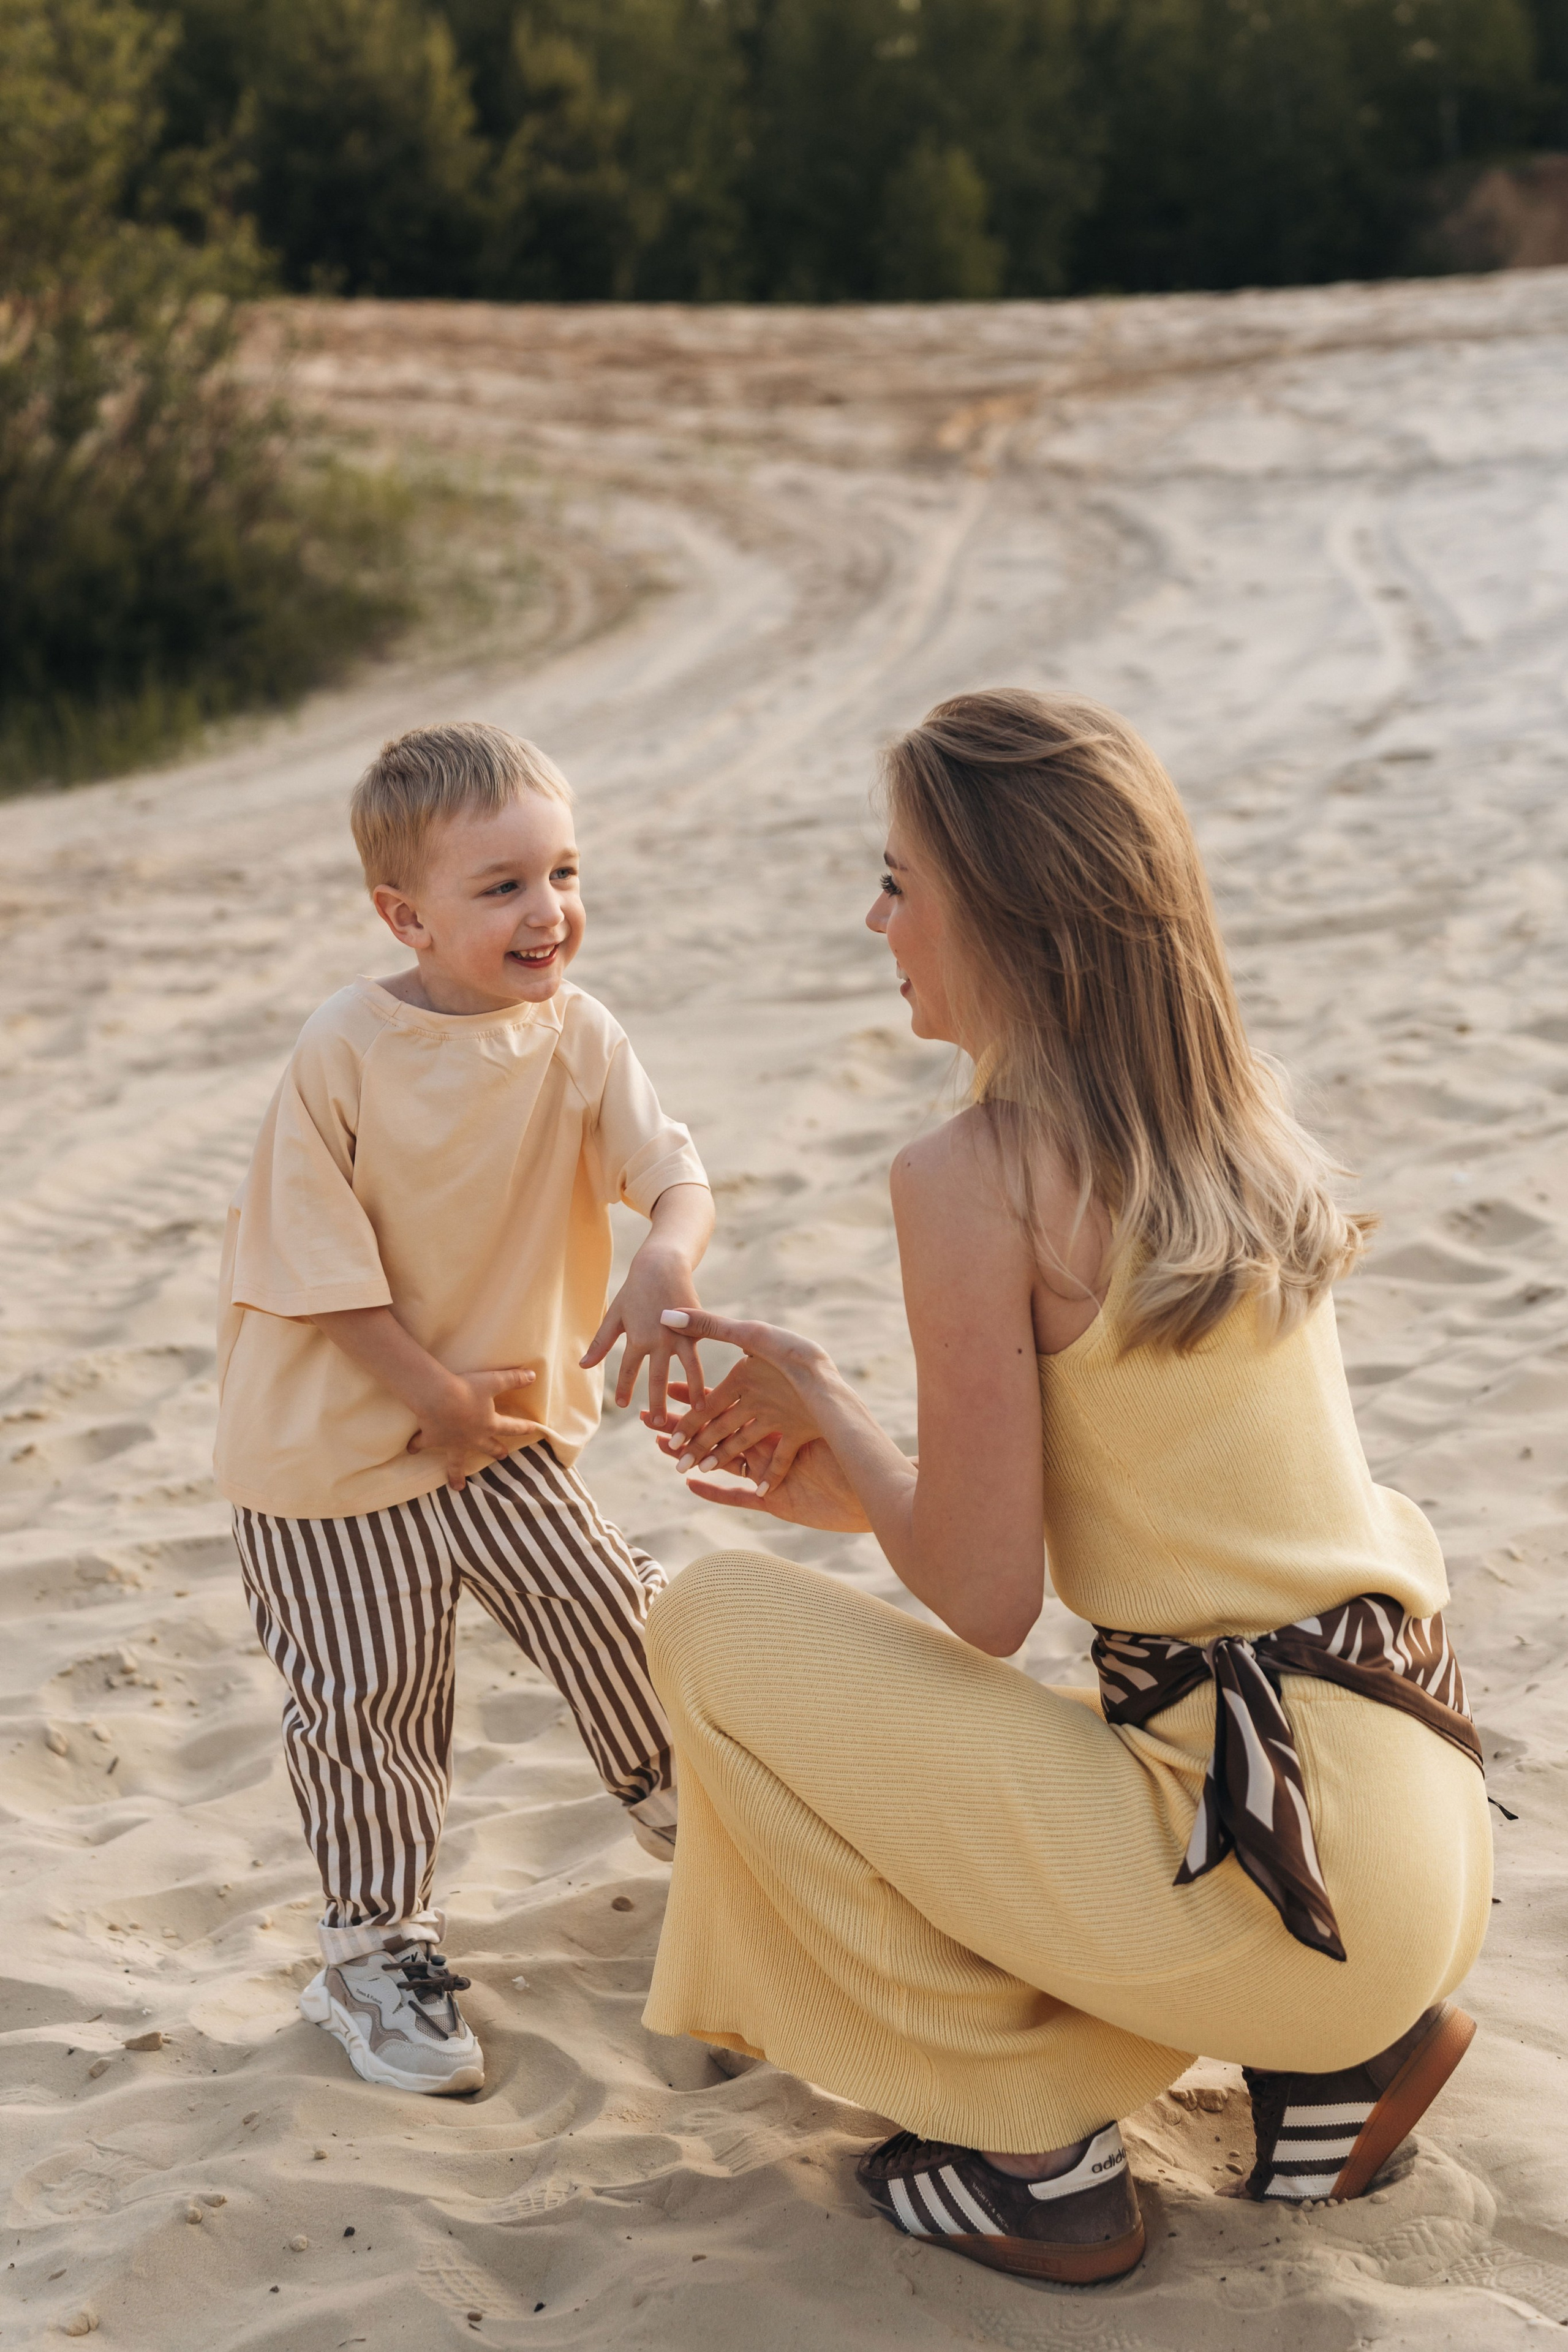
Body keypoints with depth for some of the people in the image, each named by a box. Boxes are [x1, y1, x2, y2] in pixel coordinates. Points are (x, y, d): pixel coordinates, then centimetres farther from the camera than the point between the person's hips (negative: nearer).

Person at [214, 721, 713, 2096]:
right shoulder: (343, 1054, -21)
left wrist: (669, 1259, -37)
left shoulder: (576, 1037, -8)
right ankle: (374, 1951, 21)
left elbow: (673, 1169, -15)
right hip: (335, 1452, -4)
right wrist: (427, 1391, -18)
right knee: (369, 1701, 3)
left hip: (508, 1427, 4)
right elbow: (315, 1257, -18)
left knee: (614, 1617, 10)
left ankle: (678, 1805, 38)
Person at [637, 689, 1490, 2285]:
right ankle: (1345, 2040, 15)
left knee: (716, 1624, 3)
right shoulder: (1238, 1128, 8)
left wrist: (830, 1411, 5)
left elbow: (986, 1599, -14)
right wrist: (859, 1487, 22)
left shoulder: (974, 1178, -16)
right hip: (1416, 1838, 8)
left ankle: (1038, 2149, 8)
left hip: (1255, 1845, -8)